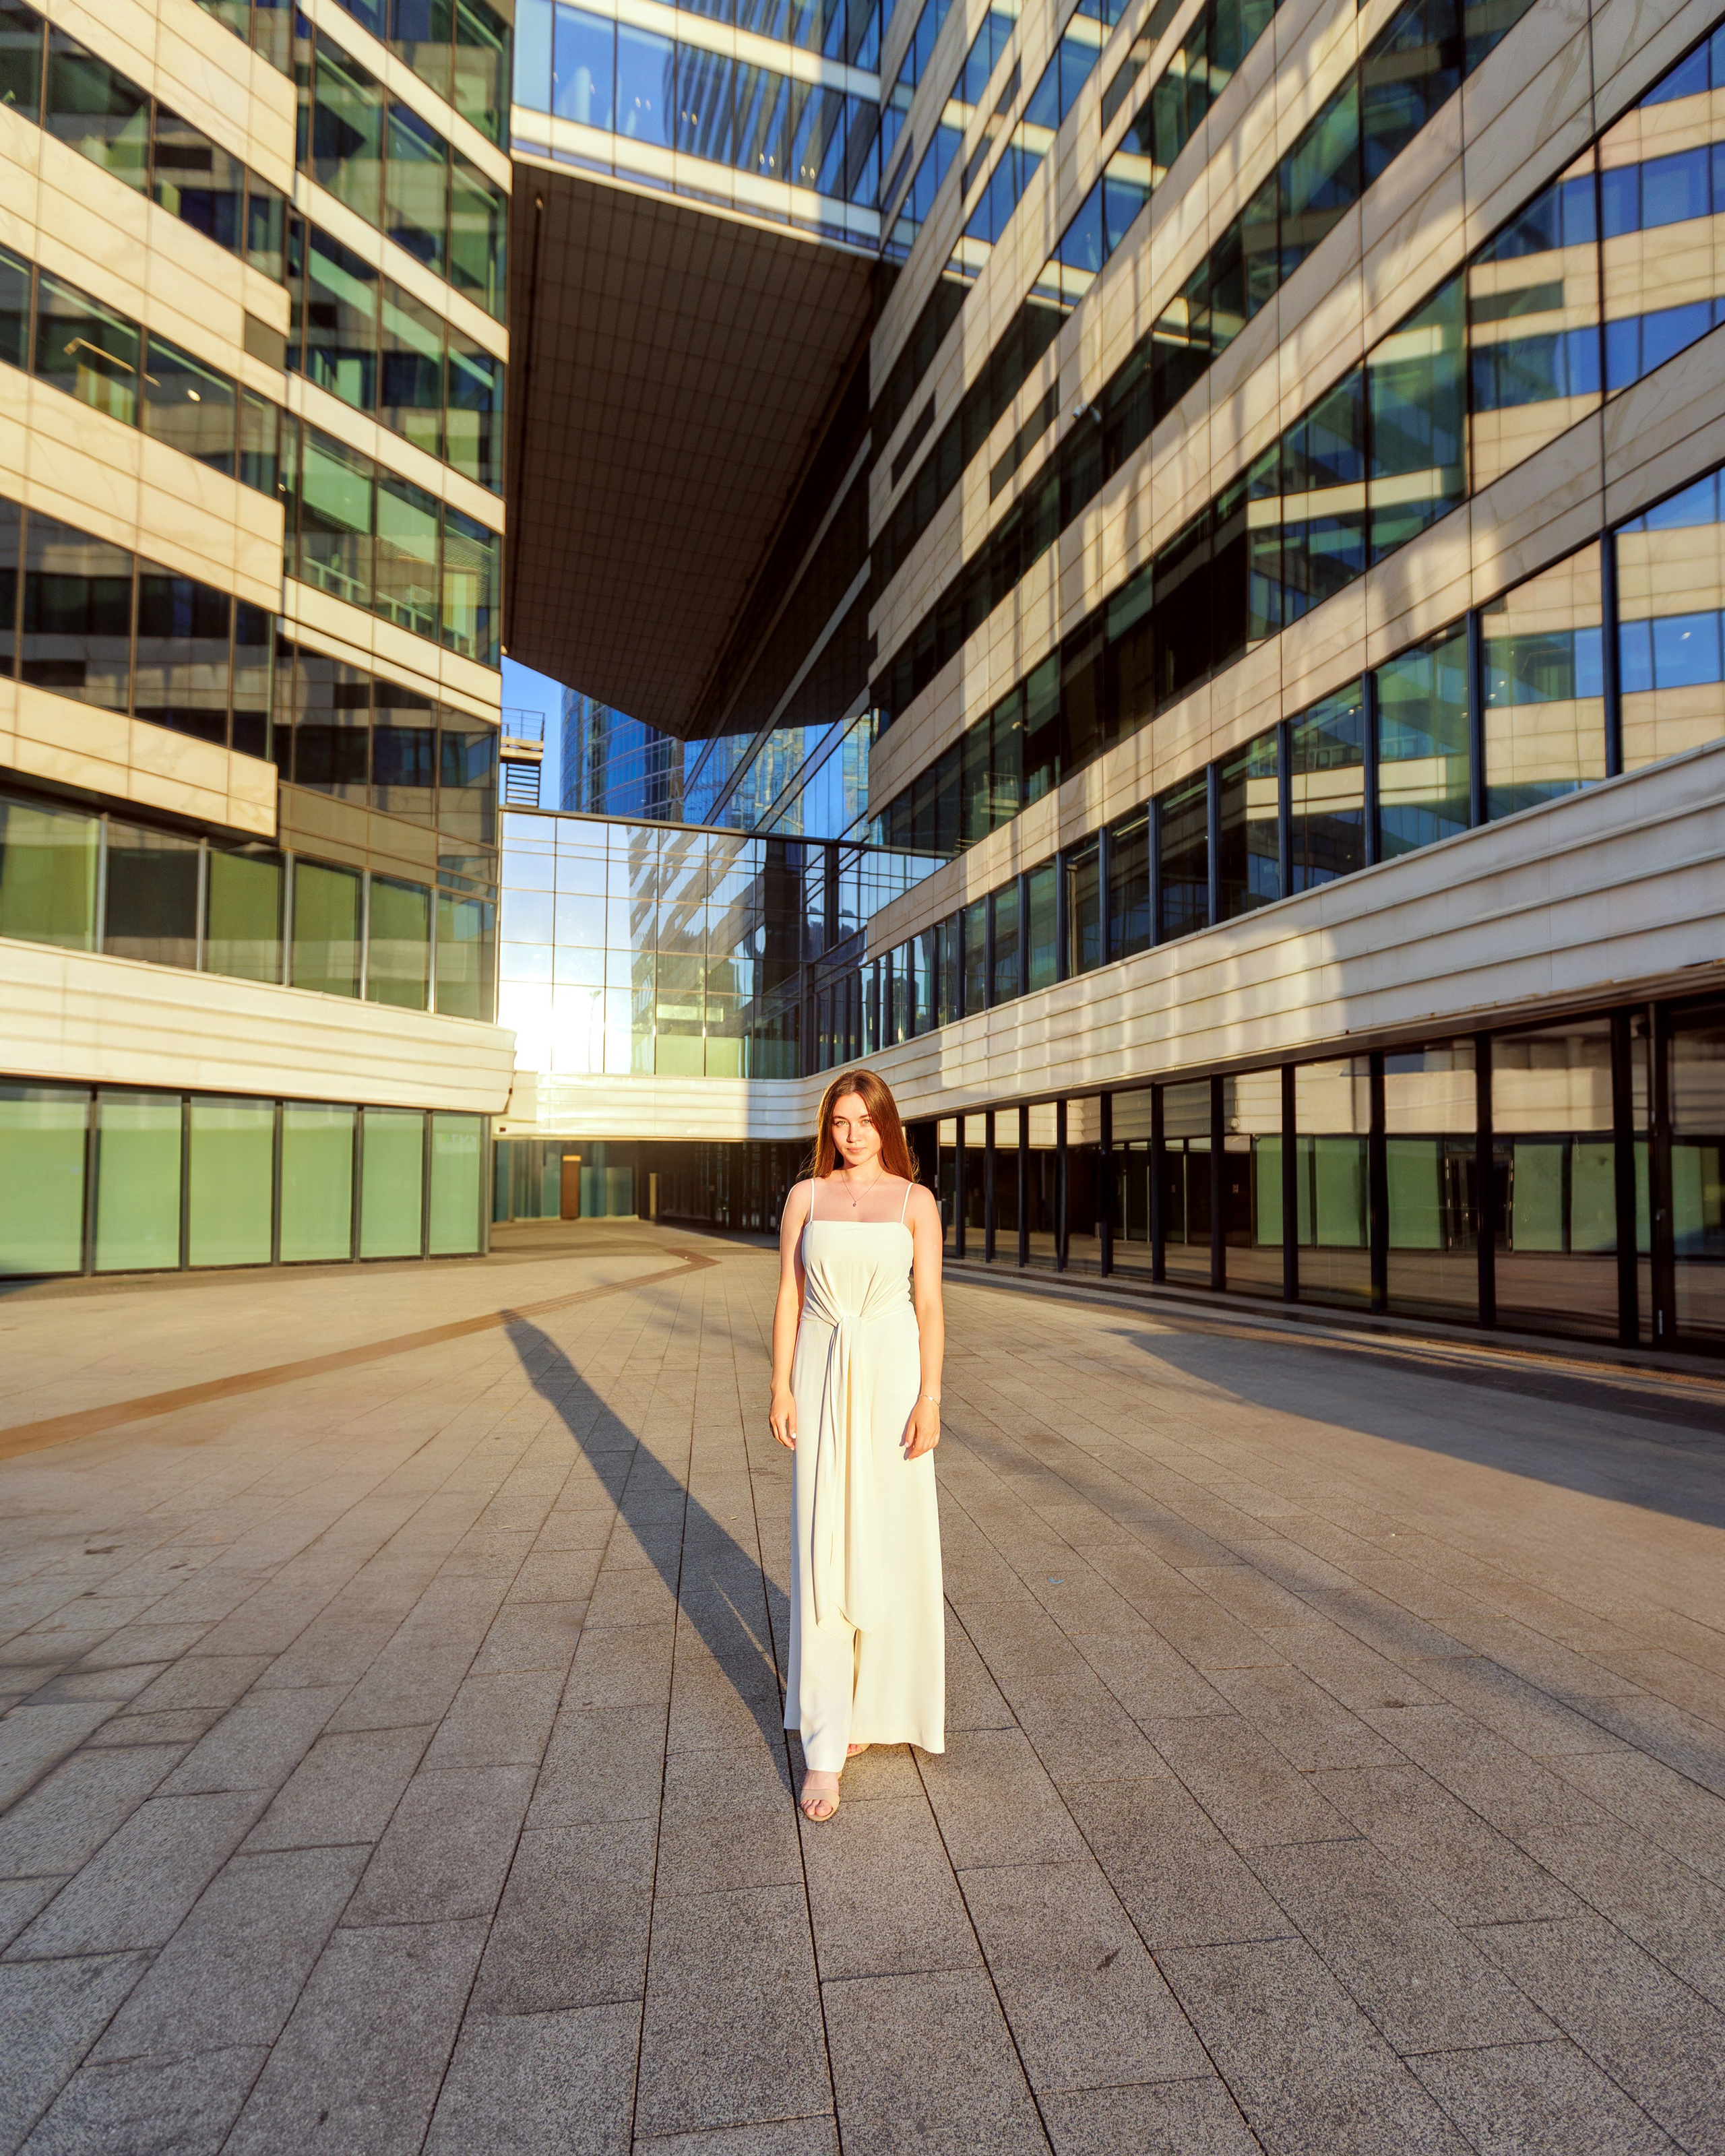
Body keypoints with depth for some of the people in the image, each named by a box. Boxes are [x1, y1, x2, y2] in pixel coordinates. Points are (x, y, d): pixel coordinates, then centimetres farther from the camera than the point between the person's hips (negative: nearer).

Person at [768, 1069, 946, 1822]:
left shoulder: (915, 1202, 0)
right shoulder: (805, 1197, 4)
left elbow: (930, 1306, -3)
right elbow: (788, 1298, 4)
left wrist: (929, 1399, -10)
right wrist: (781, 1389, -3)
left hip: (892, 1374, 0)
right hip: (822, 1374, 1)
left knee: (888, 1542, 8)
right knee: (821, 1551, -1)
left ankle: (873, 1699, 32)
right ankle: (823, 1747, 5)